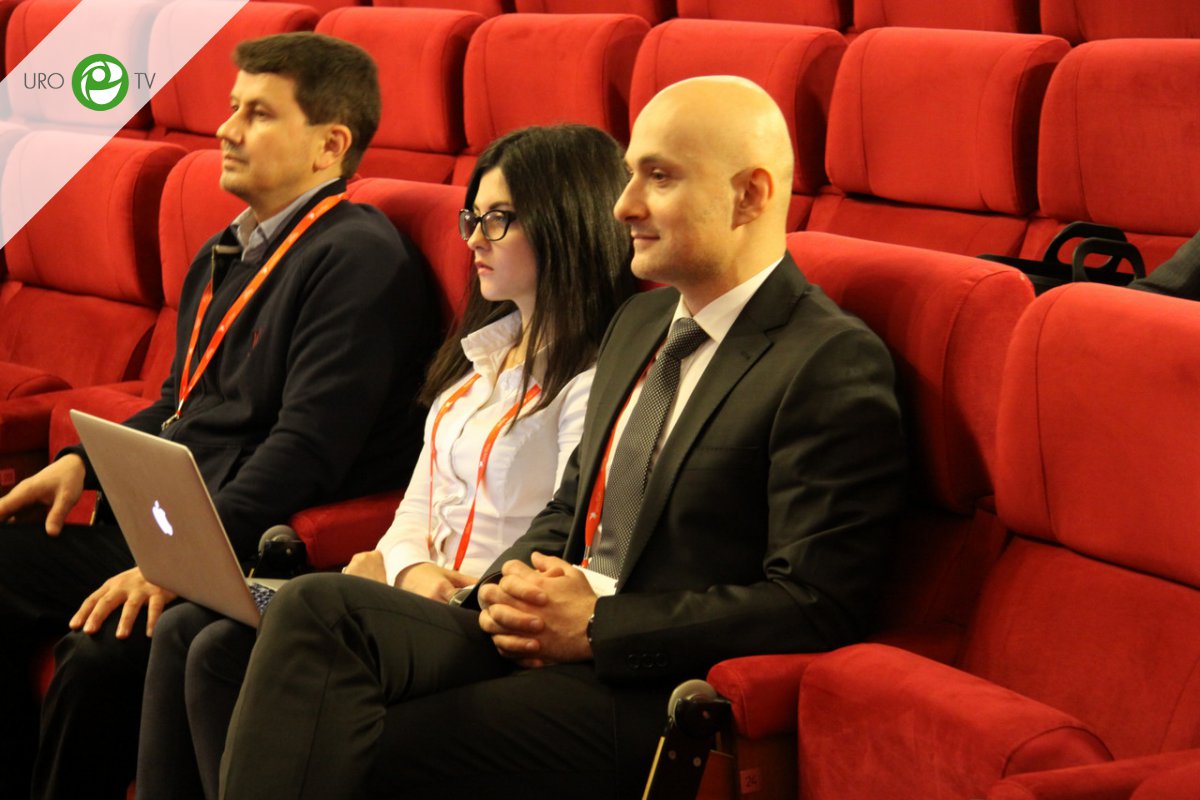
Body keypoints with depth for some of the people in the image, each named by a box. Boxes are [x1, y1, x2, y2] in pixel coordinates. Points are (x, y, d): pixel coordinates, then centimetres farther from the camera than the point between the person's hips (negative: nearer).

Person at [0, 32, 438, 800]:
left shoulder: (360, 259, -11)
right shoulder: (227, 255, 19)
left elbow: (307, 450, -20)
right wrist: (84, 461, 10)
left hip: (248, 550, -10)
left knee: (100, 655, -32)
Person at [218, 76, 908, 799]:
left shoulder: (836, 366, -11)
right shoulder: (641, 322, 19)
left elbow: (817, 607, -16)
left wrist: (596, 626, -16)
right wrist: (514, 586, 1)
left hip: (660, 698, -8)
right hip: (541, 644, 8)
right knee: (321, 608, -18)